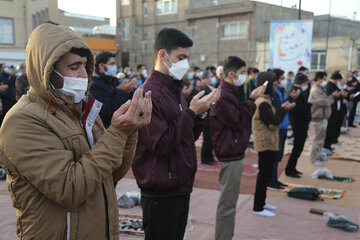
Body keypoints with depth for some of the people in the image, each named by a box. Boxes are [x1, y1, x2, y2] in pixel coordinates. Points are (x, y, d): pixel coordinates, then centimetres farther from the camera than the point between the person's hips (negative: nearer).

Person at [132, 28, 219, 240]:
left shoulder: (175, 90, 13)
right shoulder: (150, 93, -17)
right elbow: (159, 145, -23)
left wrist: (200, 112, -2)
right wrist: (191, 112, -21)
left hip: (181, 188, 9)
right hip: (161, 195, -9)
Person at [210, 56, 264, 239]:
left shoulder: (230, 92, 16)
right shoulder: (223, 95, -17)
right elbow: (238, 121, -18)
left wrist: (250, 100, 4)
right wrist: (251, 101, -13)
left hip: (234, 153, 11)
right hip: (230, 155, -11)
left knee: (229, 201, 19)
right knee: (227, 203, -2)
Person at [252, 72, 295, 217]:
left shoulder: (264, 100, 13)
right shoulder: (263, 103, -20)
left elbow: (272, 118, 14)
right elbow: (273, 123, -20)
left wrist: (282, 109, 3)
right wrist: (283, 110, -12)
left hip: (268, 143, 10)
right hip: (266, 144, -10)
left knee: (265, 173, 17)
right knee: (265, 174, -3)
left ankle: (261, 202, 29)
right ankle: (258, 208, 6)